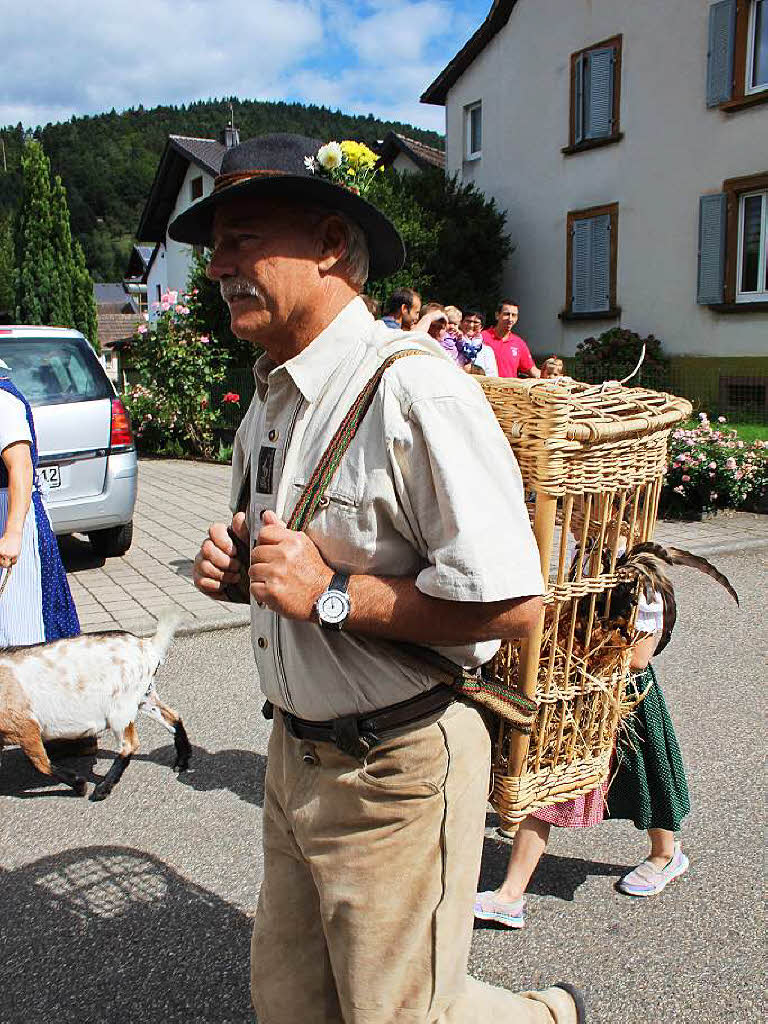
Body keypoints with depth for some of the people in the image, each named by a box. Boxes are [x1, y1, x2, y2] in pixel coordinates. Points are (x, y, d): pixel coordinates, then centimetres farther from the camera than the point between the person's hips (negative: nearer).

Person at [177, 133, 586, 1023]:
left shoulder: (415, 388, -23)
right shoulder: (270, 396, 7)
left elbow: (512, 605, -27)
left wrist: (332, 593, -24)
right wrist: (235, 562, -1)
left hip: (396, 772, -8)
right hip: (295, 752, 9)